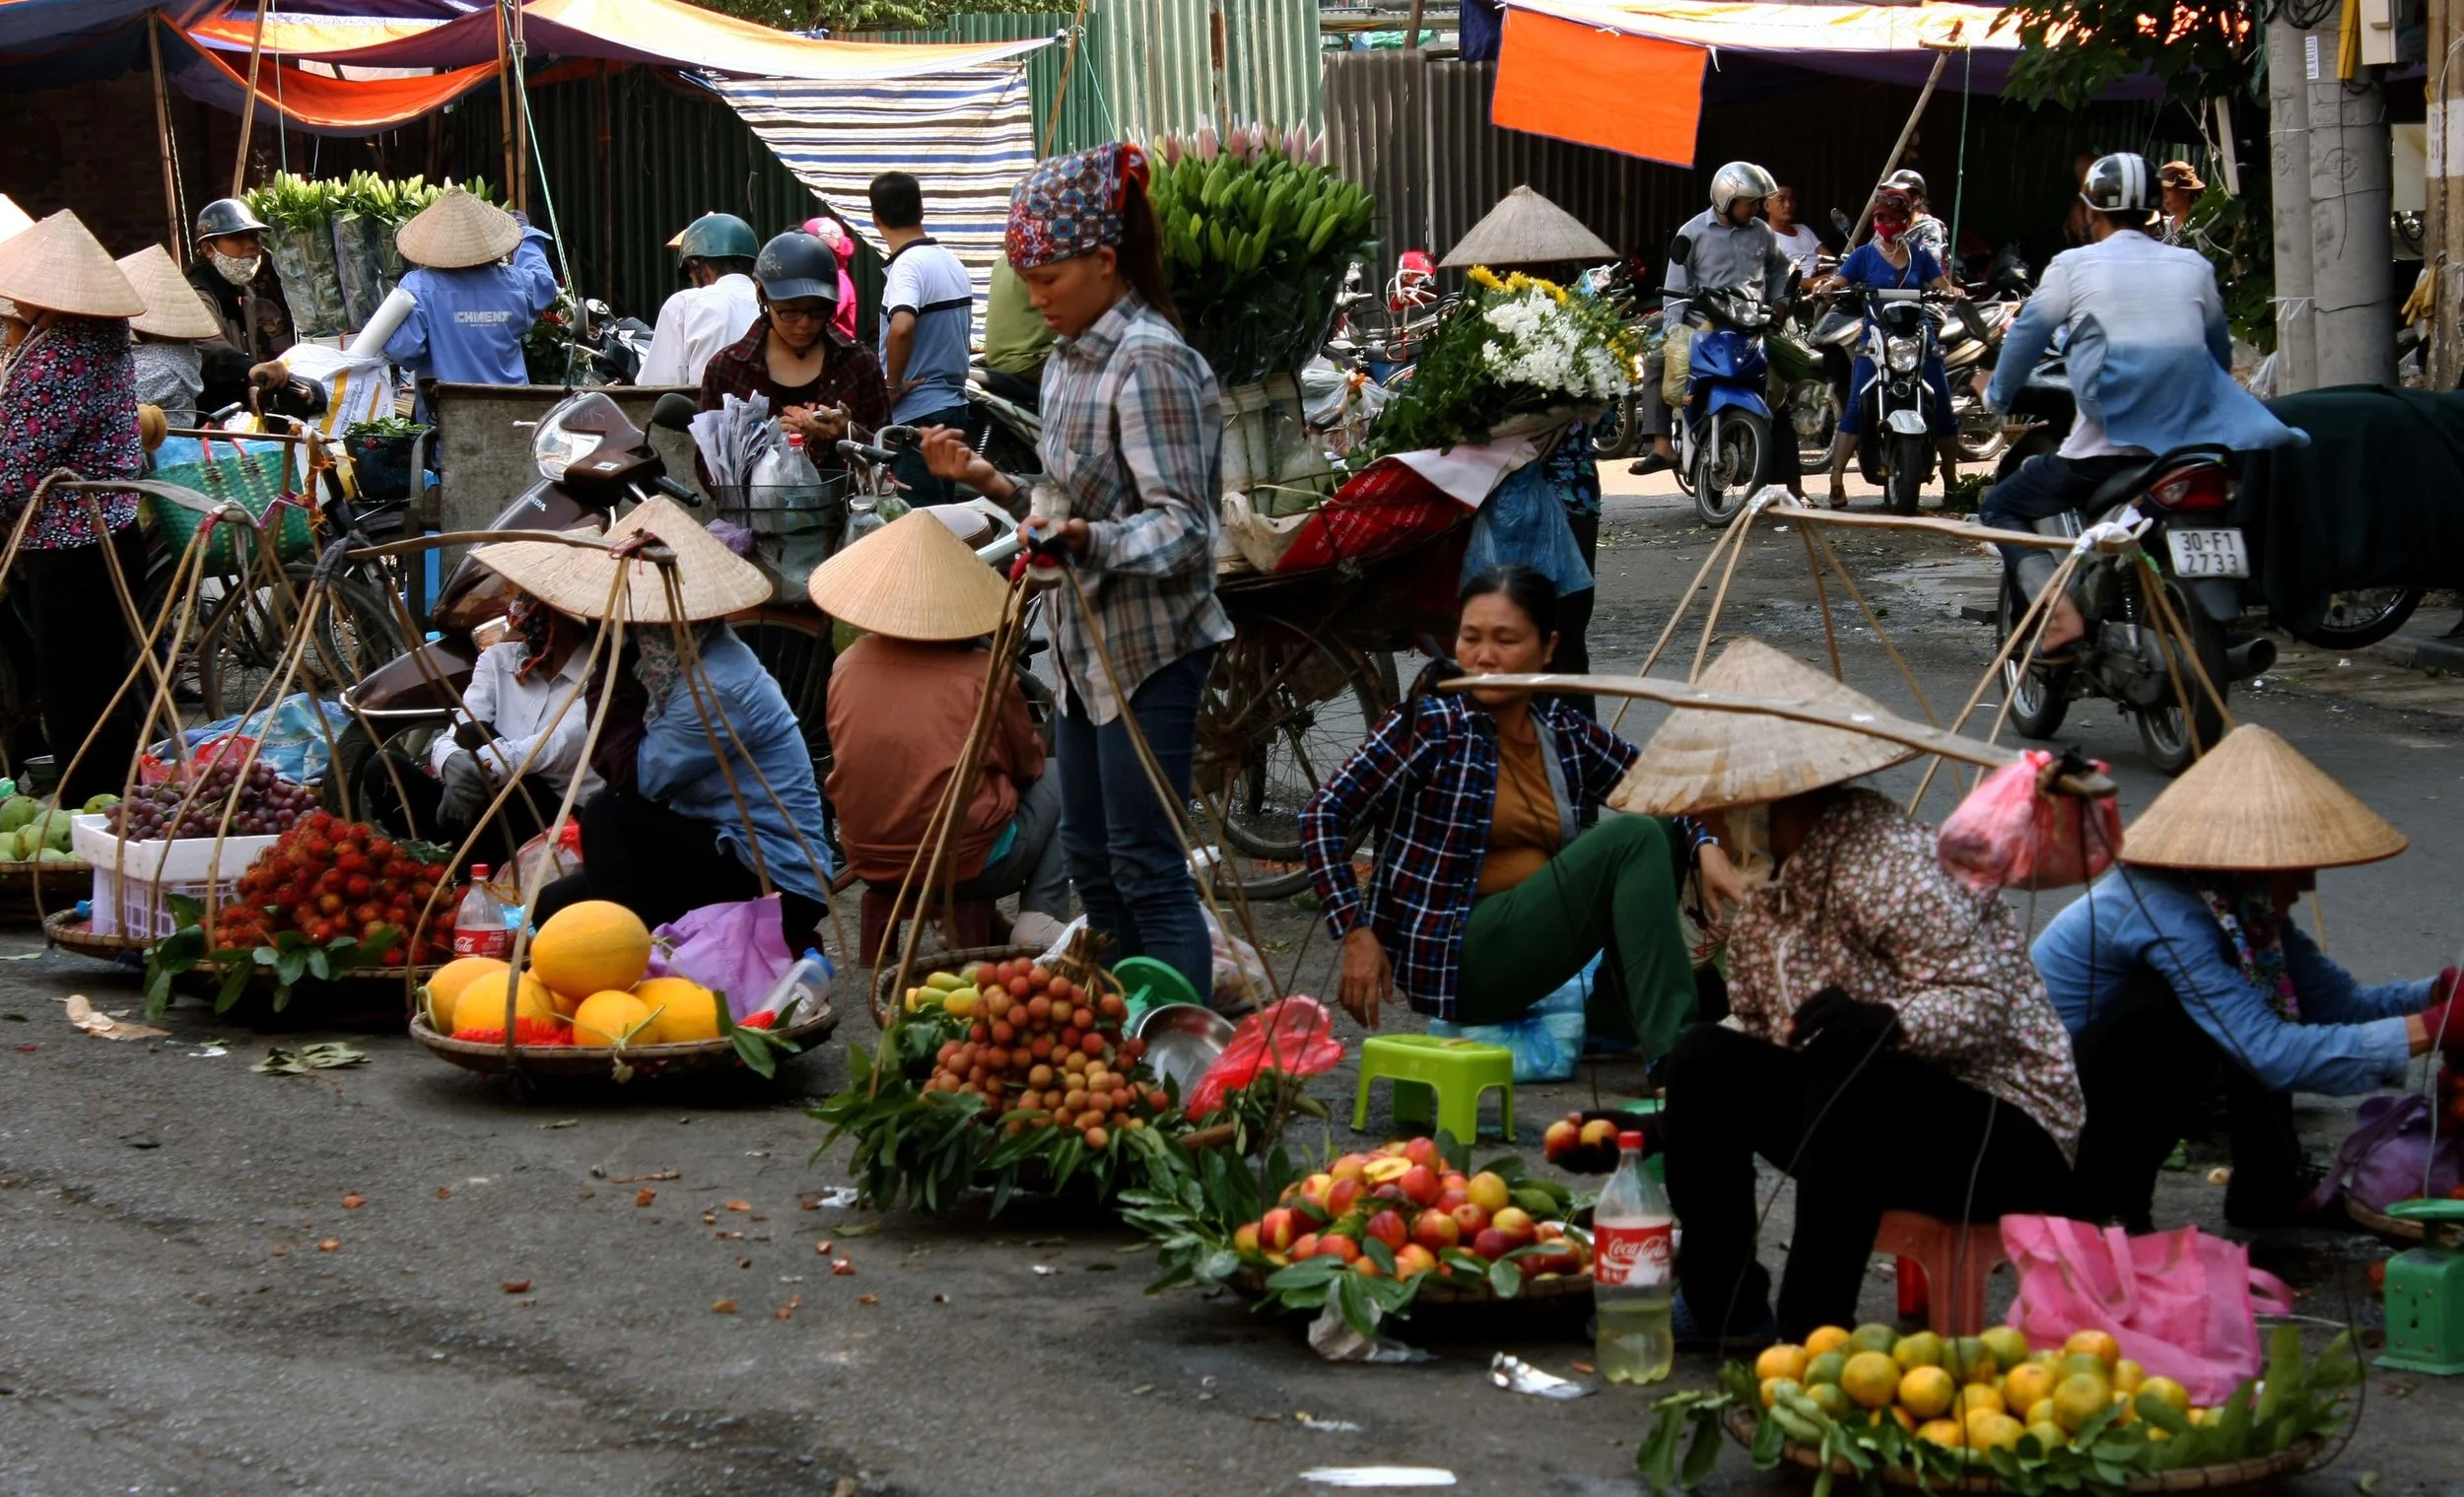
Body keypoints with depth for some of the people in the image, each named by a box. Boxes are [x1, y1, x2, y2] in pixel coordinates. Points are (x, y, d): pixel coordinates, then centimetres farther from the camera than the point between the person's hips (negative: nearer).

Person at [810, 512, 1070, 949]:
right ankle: (1039, 918, 5)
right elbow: (1029, 765, 5)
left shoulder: (848, 664, -1)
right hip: (967, 865, -5)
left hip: (869, 863, 5)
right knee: (1056, 783, 19)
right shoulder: (986, 675, -11)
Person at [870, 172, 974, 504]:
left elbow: (901, 327, -34)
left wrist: (893, 386, -20)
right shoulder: (951, 262, 11)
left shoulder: (908, 265, -16)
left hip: (917, 415, -9)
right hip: (954, 405, 9)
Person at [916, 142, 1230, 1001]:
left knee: (1147, 868, -9)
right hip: (1087, 642, 10)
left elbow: (1178, 526, -22)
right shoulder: (1068, 360, 13)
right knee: (1090, 860, 14)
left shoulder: (1149, 362, -17)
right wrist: (986, 481, 7)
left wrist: (1085, 538, -38)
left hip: (1147, 647, -10)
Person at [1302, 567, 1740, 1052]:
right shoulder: (1430, 725, -11)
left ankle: (1616, 1007, -3)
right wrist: (1357, 933, -19)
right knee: (1630, 841, -20)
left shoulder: (1565, 733, 6)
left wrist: (1705, 845, -13)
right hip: (1449, 961, -7)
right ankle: (1673, 1055, -29)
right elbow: (1326, 815, -13)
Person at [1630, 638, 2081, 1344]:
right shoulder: (1770, 886, 8)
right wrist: (1662, 1128, 7)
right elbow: (1757, 1034, 15)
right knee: (1705, 1059, -8)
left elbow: (1984, 1003, -27)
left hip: (2005, 1139, -8)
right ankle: (1720, 1307, 2)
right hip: (1863, 1111, 8)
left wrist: (1885, 1022, -44)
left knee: (1845, 1069, -35)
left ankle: (1810, 1333, -28)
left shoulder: (1888, 862, -20)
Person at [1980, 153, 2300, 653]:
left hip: (2104, 449, -4)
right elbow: (2219, 351, 23)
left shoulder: (2074, 266, 1)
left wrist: (1998, 396, 23)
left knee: (2001, 505, 12)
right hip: (2186, 443, 4)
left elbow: (2026, 334, 6)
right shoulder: (2195, 268, 12)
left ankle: (2058, 611, -10)